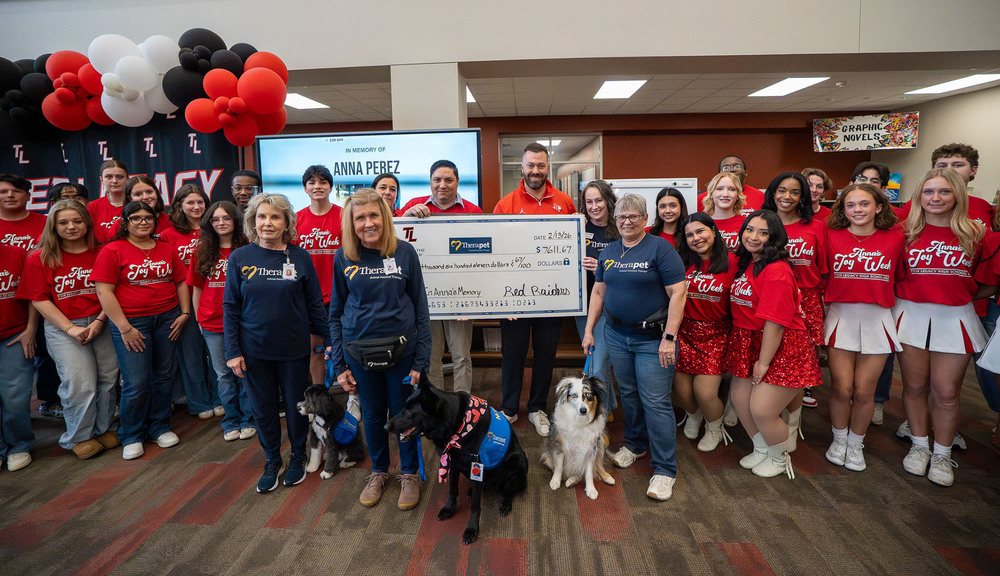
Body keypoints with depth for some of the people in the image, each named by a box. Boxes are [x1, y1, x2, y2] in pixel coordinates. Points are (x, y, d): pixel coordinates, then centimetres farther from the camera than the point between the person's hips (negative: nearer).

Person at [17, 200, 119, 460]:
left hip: (102, 324, 2)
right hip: (62, 328, -2)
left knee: (108, 379, 5)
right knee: (80, 385, -4)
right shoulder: (40, 259, 1)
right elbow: (39, 299, -2)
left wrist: (100, 320, -9)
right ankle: (78, 437, 17)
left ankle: (103, 429, 25)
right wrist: (70, 327, -10)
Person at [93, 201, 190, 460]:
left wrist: (184, 313, 4)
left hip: (167, 319, 4)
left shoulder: (167, 250, 10)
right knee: (136, 384, -3)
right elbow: (104, 292, -8)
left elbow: (181, 283, 15)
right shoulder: (113, 251, -3)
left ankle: (160, 427, 27)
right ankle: (132, 437, 17)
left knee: (162, 377, 11)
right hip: (131, 322, -4)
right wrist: (124, 328, -12)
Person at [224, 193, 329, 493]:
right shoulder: (240, 258, -2)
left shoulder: (300, 257, -4)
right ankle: (272, 461, 34)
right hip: (255, 350, 1)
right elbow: (230, 307, 1)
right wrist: (233, 351, -3)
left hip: (294, 348, -1)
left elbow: (315, 303, 1)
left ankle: (298, 457, 35)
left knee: (296, 406, 12)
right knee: (263, 408, 13)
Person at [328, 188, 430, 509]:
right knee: (372, 414, 16)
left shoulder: (404, 253, -6)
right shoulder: (344, 258, -2)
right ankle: (378, 471, 39)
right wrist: (339, 365, 1)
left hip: (401, 348, -1)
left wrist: (421, 360, -7)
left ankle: (409, 474, 33)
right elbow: (336, 312, 5)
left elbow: (420, 307, -3)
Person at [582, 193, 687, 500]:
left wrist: (669, 337, -17)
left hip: (652, 338, -5)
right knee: (628, 394, 16)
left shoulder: (660, 248, -9)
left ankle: (665, 469, 8)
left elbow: (678, 293, -13)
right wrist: (589, 330, 10)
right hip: (616, 335, 5)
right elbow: (598, 292, 15)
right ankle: (634, 444, 38)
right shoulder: (608, 252, 9)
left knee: (656, 401, -4)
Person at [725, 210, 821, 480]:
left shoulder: (776, 270, -20)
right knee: (740, 400, 11)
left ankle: (780, 459, 25)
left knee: (762, 410, -5)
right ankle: (762, 449, 36)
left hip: (780, 348, -8)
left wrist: (764, 361, -18)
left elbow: (775, 322, -22)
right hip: (749, 343, 9)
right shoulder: (746, 264, 9)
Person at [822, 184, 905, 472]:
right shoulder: (832, 237, -1)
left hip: (877, 319, 1)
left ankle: (856, 444, 28)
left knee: (864, 391, 5)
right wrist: (843, 296, 2)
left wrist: (877, 296, 2)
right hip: (841, 316, 0)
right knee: (842, 388, 0)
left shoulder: (895, 238, 1)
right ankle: (839, 439, 25)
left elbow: (898, 277, 10)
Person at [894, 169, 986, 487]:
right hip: (911, 314, 0)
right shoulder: (906, 231, -1)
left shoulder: (974, 233, 1)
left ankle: (942, 454, 22)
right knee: (915, 387, 8)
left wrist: (964, 299, 4)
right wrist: (913, 293, 2)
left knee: (946, 392, 4)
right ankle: (919, 445, 26)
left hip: (955, 317, 0)